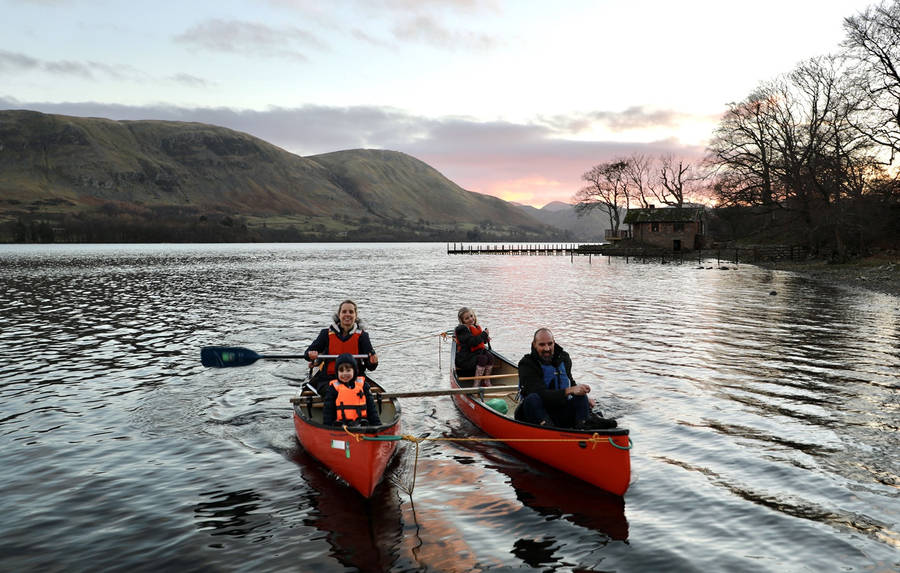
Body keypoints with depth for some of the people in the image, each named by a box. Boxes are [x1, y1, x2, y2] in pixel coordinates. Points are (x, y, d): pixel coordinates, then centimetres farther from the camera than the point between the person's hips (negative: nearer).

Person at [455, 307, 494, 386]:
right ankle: (476, 384, -24)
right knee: (482, 359, -29)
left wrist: (485, 339, 7)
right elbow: (473, 342, -25)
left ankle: (486, 381, -9)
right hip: (464, 359, -8)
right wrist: (484, 334, -16)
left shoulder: (476, 327, 14)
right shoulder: (462, 329, -13)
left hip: (476, 354, 8)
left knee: (490, 356, -16)